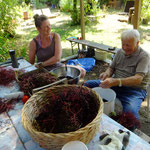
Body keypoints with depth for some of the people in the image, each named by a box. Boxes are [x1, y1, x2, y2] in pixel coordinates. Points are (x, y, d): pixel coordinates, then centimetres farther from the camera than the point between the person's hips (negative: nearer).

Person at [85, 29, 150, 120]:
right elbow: (111, 68, 15)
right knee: (87, 84, -7)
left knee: (130, 111, -37)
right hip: (116, 84, 6)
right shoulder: (120, 52, 8)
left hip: (134, 89, -5)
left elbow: (138, 79, -23)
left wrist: (116, 82, -37)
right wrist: (107, 73, -12)